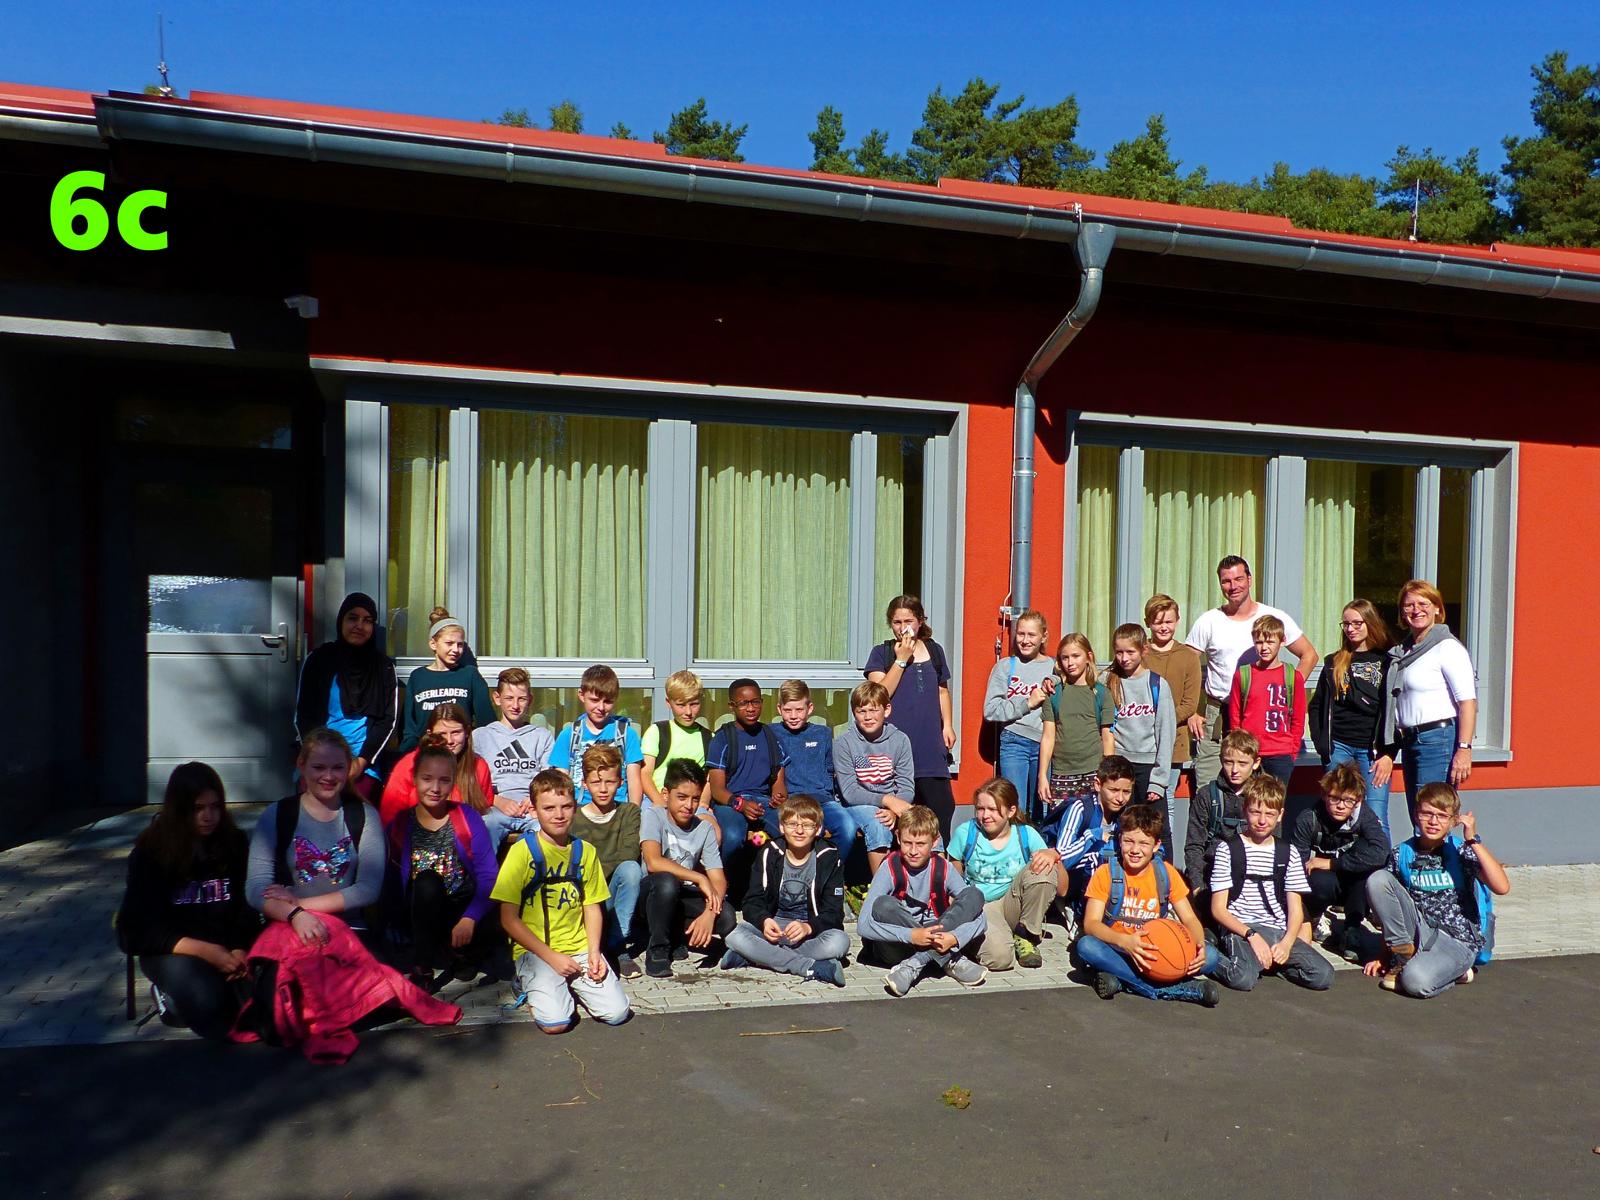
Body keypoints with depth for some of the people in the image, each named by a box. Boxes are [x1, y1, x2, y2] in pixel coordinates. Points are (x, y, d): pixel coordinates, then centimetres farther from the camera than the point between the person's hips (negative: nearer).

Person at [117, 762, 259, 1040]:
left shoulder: (236, 843, 3)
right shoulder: (151, 851, -4)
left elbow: (248, 904, 0)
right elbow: (144, 925, -9)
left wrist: (241, 949, -21)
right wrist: (205, 951, -22)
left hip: (228, 944, 2)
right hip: (173, 948, -2)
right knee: (205, 1001, -32)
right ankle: (170, 997, 4)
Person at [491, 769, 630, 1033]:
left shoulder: (585, 851, 7)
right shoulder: (522, 851, -7)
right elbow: (509, 919, -7)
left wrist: (593, 952, -5)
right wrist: (551, 957, -13)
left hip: (579, 949, 4)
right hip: (534, 951, -4)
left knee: (617, 1013, -13)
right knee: (555, 1022, -24)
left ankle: (569, 986, 15)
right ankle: (532, 982, 7)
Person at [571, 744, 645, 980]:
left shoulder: (630, 813, 5)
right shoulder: (573, 819, 5)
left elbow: (629, 853, -12)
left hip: (615, 896, 1)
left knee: (630, 868, -31)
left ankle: (618, 946, -20)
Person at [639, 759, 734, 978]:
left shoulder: (705, 828, -2)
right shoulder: (653, 815, -12)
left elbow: (719, 880, -9)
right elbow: (653, 862, -28)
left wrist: (710, 913, -28)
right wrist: (700, 879, -26)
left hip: (684, 897, 4)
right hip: (652, 892, -3)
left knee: (726, 918, -24)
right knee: (667, 882, -38)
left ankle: (676, 937, 4)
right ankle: (657, 950, -15)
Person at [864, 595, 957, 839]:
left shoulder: (934, 650, 13)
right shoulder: (882, 653, 3)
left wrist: (947, 725, 10)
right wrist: (901, 659, -10)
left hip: (930, 744, 3)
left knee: (941, 806, -1)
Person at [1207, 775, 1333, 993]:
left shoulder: (1288, 852, 14)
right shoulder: (1228, 848, 2)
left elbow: (1295, 909, 10)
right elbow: (1218, 908, -2)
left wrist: (1286, 943, -8)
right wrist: (1251, 935, -15)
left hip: (1278, 932, 5)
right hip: (1239, 929, -5)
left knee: (1324, 976, -18)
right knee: (1243, 978, -33)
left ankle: (1271, 961, 6)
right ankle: (1212, 959, -2)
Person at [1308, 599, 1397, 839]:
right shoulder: (1335, 662, 14)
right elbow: (1316, 706, 16)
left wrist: (1389, 754, -8)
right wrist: (1321, 743, 5)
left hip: (1373, 750, -3)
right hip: (1338, 747, 3)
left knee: (1376, 820, -7)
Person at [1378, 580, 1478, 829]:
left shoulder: (1448, 648, -8)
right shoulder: (1402, 650, 15)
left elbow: (1468, 701, -14)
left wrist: (1464, 749, -21)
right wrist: (1388, 751, 15)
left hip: (1438, 739, -8)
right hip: (1410, 741, 8)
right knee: (1417, 819, 11)